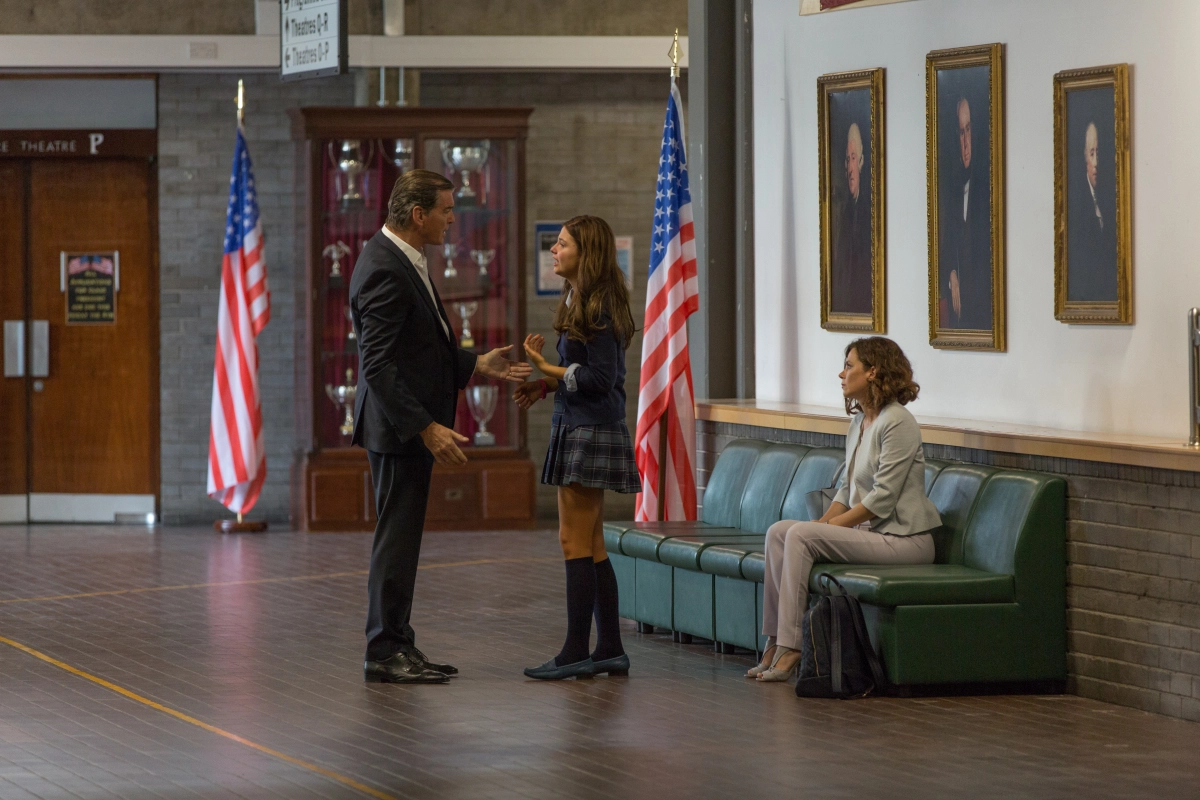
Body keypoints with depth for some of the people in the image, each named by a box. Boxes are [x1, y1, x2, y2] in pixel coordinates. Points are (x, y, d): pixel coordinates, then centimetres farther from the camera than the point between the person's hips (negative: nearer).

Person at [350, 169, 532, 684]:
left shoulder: (404, 261, 13)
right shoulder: (384, 271, -20)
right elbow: (379, 366, -24)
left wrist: (477, 365, 13)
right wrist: (427, 428, -26)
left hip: (412, 425, 10)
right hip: (399, 428, -10)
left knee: (401, 540, 13)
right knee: (396, 540, -5)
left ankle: (396, 647, 19)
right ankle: (385, 654, 1)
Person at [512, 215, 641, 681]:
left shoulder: (600, 309, -16)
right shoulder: (579, 302, 15)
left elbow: (600, 378, -19)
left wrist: (546, 368, -14)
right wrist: (548, 385, 7)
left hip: (591, 431, -10)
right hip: (576, 428, 10)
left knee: (575, 540, -7)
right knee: (591, 545, 11)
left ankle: (577, 652, -4)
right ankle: (610, 650, 15)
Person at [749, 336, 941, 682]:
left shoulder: (897, 423, -14)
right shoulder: (859, 421, 16)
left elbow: (883, 499, -18)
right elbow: (847, 488, 19)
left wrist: (832, 524, -15)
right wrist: (824, 521, 1)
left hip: (902, 537, -9)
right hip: (867, 531, 9)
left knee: (801, 536, -22)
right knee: (778, 532, -6)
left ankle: (789, 649, -20)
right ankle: (776, 643, -10)